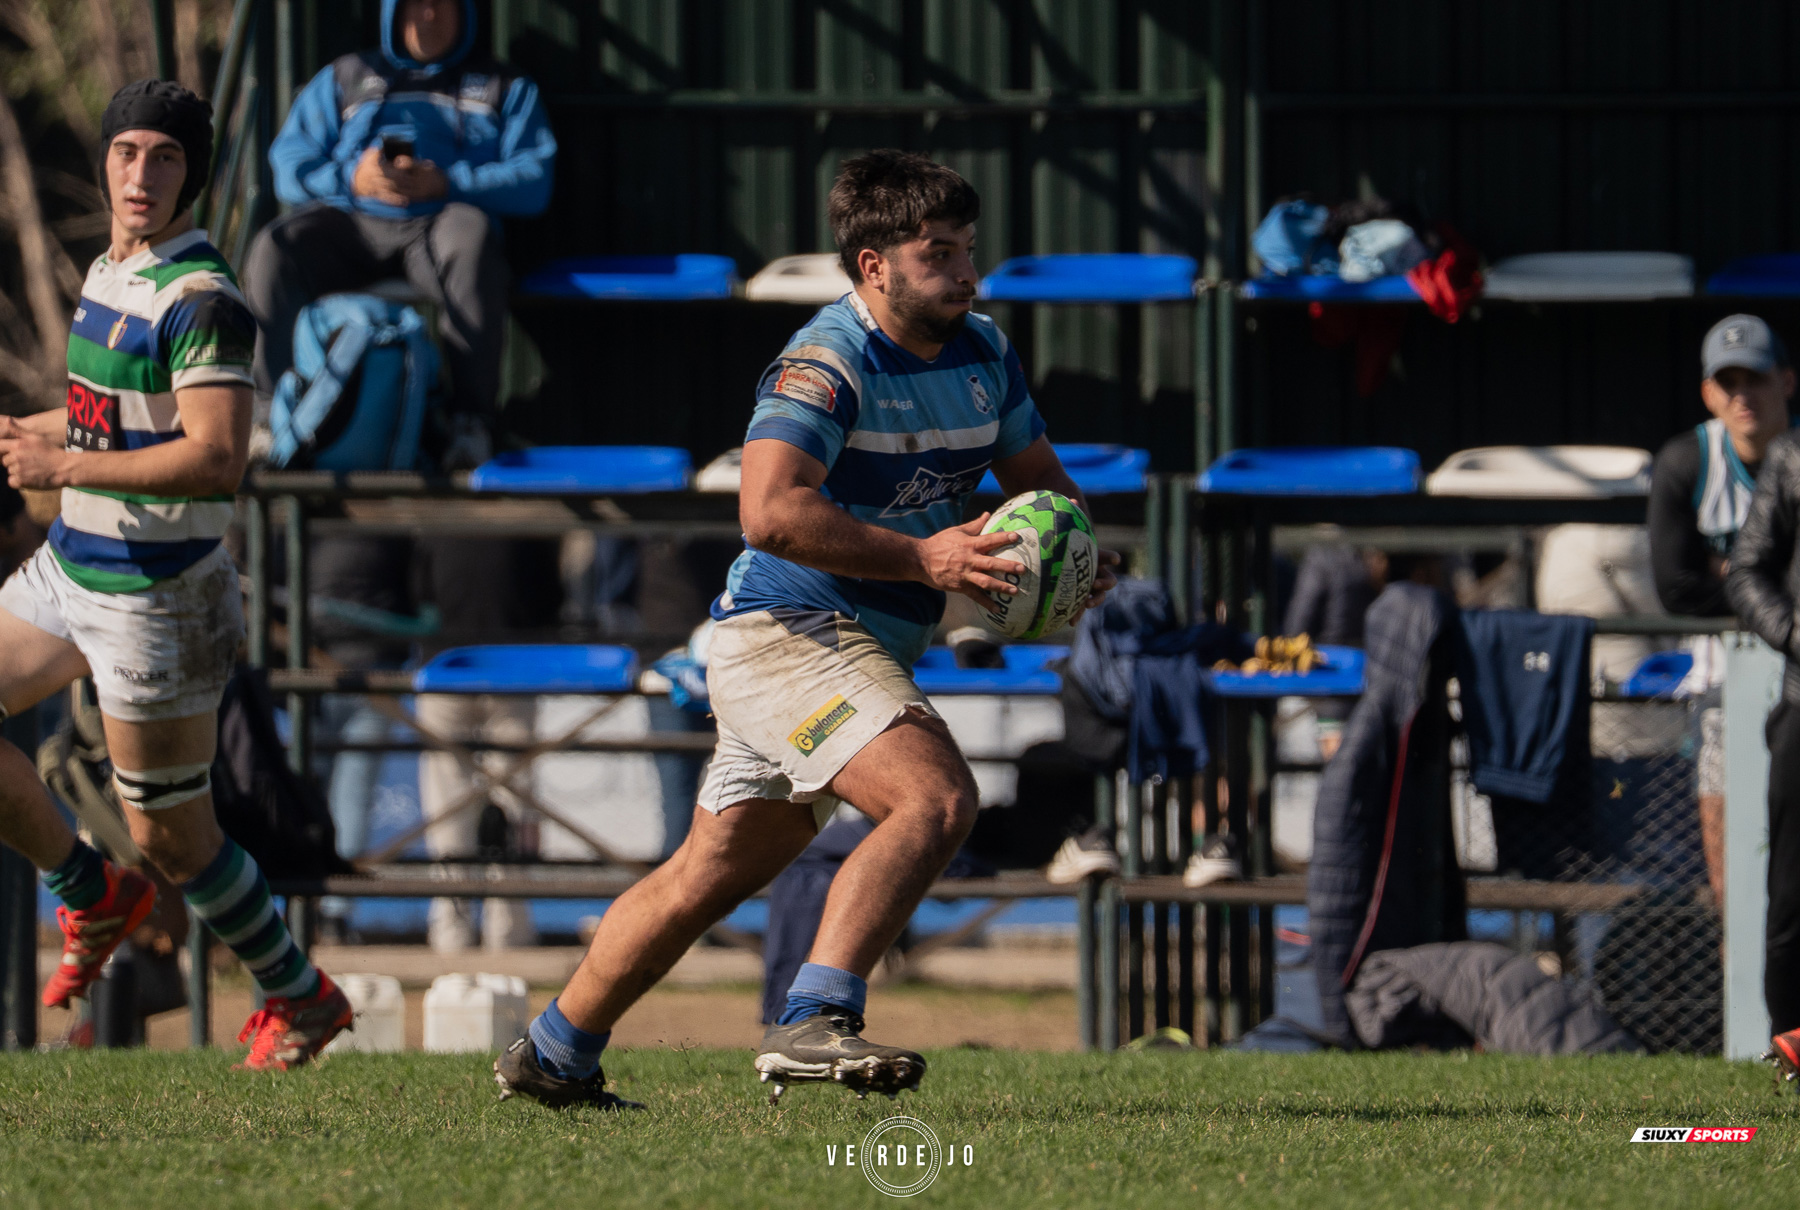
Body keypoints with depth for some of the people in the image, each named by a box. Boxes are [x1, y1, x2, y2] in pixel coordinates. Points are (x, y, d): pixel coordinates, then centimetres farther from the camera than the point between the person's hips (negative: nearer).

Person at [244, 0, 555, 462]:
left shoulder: (504, 90, 24)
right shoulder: (345, 78, 28)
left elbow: (533, 180, 7)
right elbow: (290, 164, 14)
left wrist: (445, 184, -9)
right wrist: (352, 178, -7)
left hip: (438, 222, -2)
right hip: (350, 221, 2)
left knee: (470, 238, -40)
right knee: (274, 250, -31)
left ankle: (469, 416, -40)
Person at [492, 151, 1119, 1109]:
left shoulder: (982, 354, 9)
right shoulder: (828, 363, -18)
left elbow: (1037, 475, 21)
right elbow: (771, 511, -28)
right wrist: (920, 559, -31)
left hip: (870, 651, 9)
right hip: (791, 630, -9)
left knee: (709, 876, 17)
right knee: (937, 796, -27)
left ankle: (552, 1054, 28)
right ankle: (814, 1022, -34)